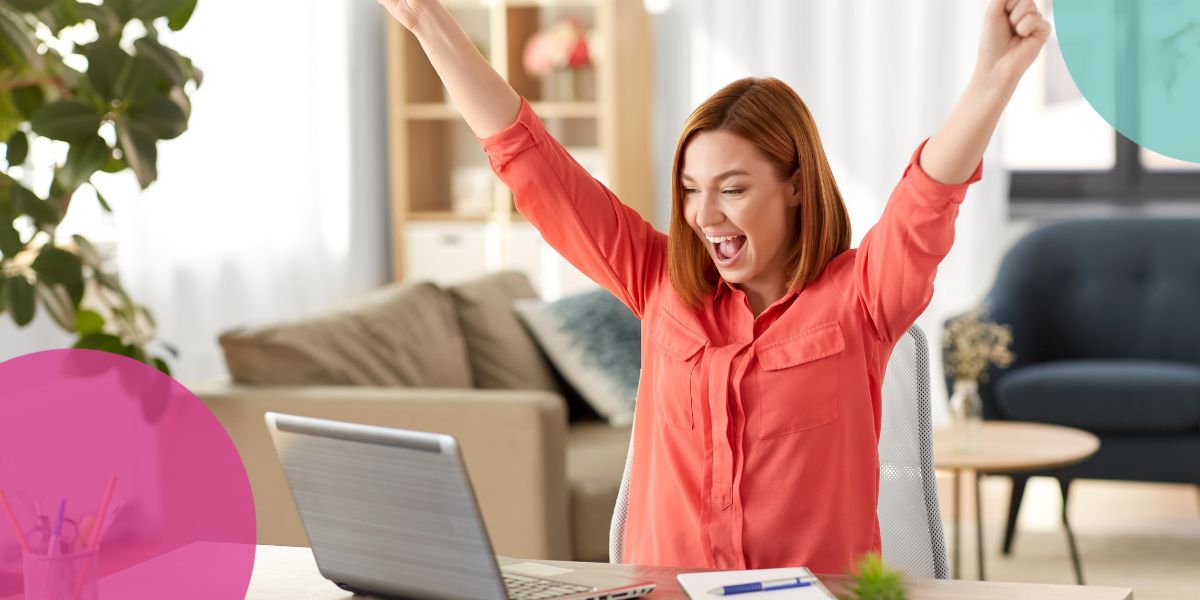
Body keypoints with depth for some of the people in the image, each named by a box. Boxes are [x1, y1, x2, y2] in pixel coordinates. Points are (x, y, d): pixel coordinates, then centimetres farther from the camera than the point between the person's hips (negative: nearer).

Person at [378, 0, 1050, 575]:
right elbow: (537, 169, 7)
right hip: (663, 587, 3)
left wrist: (997, 74, -34)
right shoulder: (663, 285, 8)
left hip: (819, 593, -3)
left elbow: (930, 198, -16)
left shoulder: (857, 299, 1)